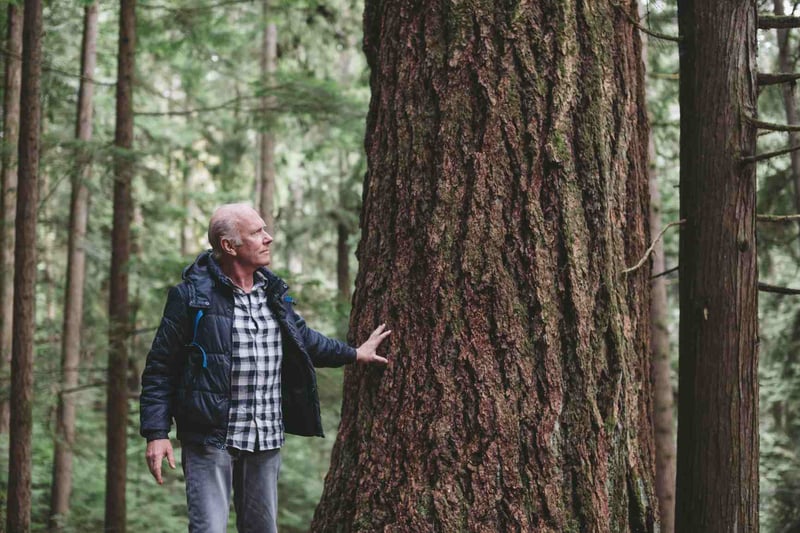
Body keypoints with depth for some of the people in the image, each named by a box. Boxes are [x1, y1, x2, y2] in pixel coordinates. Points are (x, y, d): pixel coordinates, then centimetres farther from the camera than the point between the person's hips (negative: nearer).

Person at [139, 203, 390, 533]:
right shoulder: (192, 296, -8)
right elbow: (160, 369, -7)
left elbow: (303, 338, 29)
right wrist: (156, 433, -14)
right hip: (210, 438, -6)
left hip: (266, 441, 6)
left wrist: (353, 354, 33)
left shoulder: (273, 293, 11)